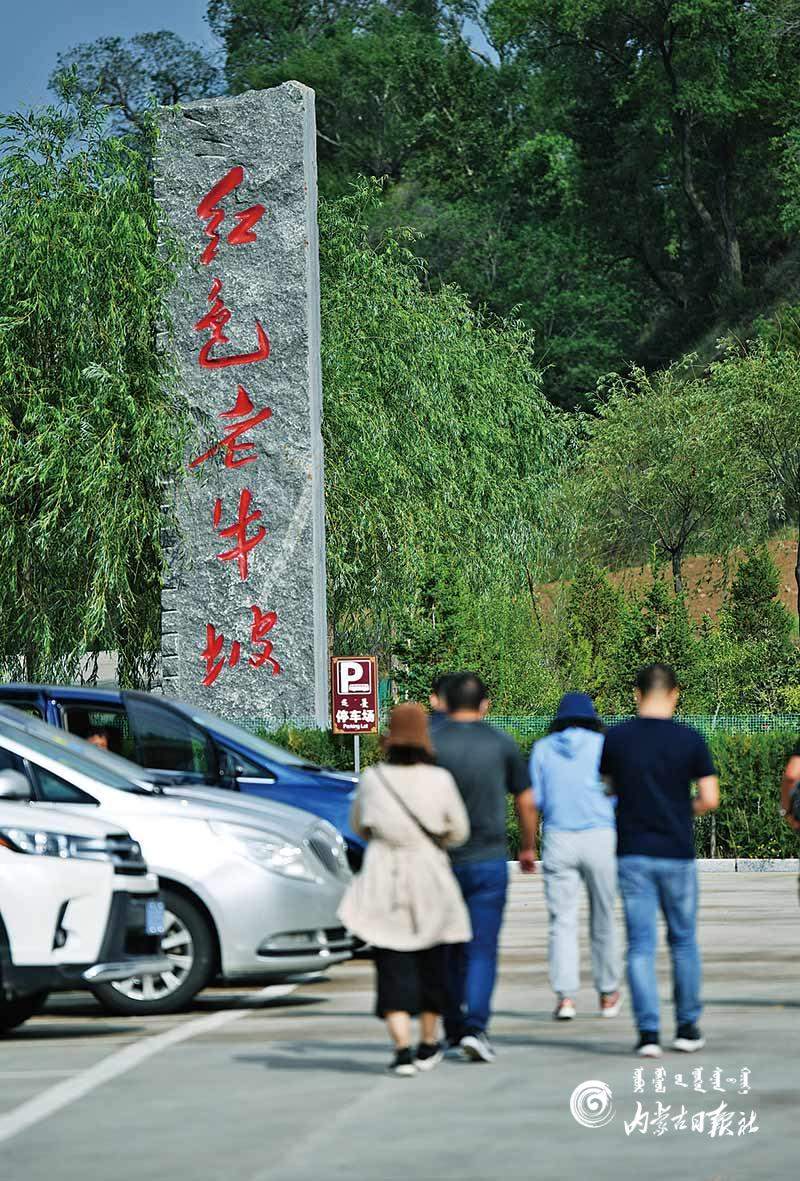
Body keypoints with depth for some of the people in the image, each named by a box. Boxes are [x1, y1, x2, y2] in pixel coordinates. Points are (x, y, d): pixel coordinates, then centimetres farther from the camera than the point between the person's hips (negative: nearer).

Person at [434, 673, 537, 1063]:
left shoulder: (430, 745, -3)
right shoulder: (502, 744, -1)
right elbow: (526, 802, 7)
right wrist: (528, 847, 22)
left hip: (440, 860, 1)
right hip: (488, 861, -1)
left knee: (449, 949, 15)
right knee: (481, 949, -1)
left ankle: (454, 1027, 22)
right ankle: (474, 1027, -15)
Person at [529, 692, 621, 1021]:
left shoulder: (543, 748, 6)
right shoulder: (602, 745, 1)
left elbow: (534, 800, 5)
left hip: (558, 840, 1)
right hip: (600, 836, -1)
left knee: (562, 921, 0)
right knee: (602, 919, 11)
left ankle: (565, 996, -11)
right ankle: (608, 994, 21)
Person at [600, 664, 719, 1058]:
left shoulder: (615, 738, -2)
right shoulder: (690, 739, -5)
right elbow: (710, 799, -6)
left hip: (632, 855, 0)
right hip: (677, 853, 0)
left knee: (640, 944, 2)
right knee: (683, 941, 14)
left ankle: (648, 1032, -5)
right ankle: (687, 1028, 18)